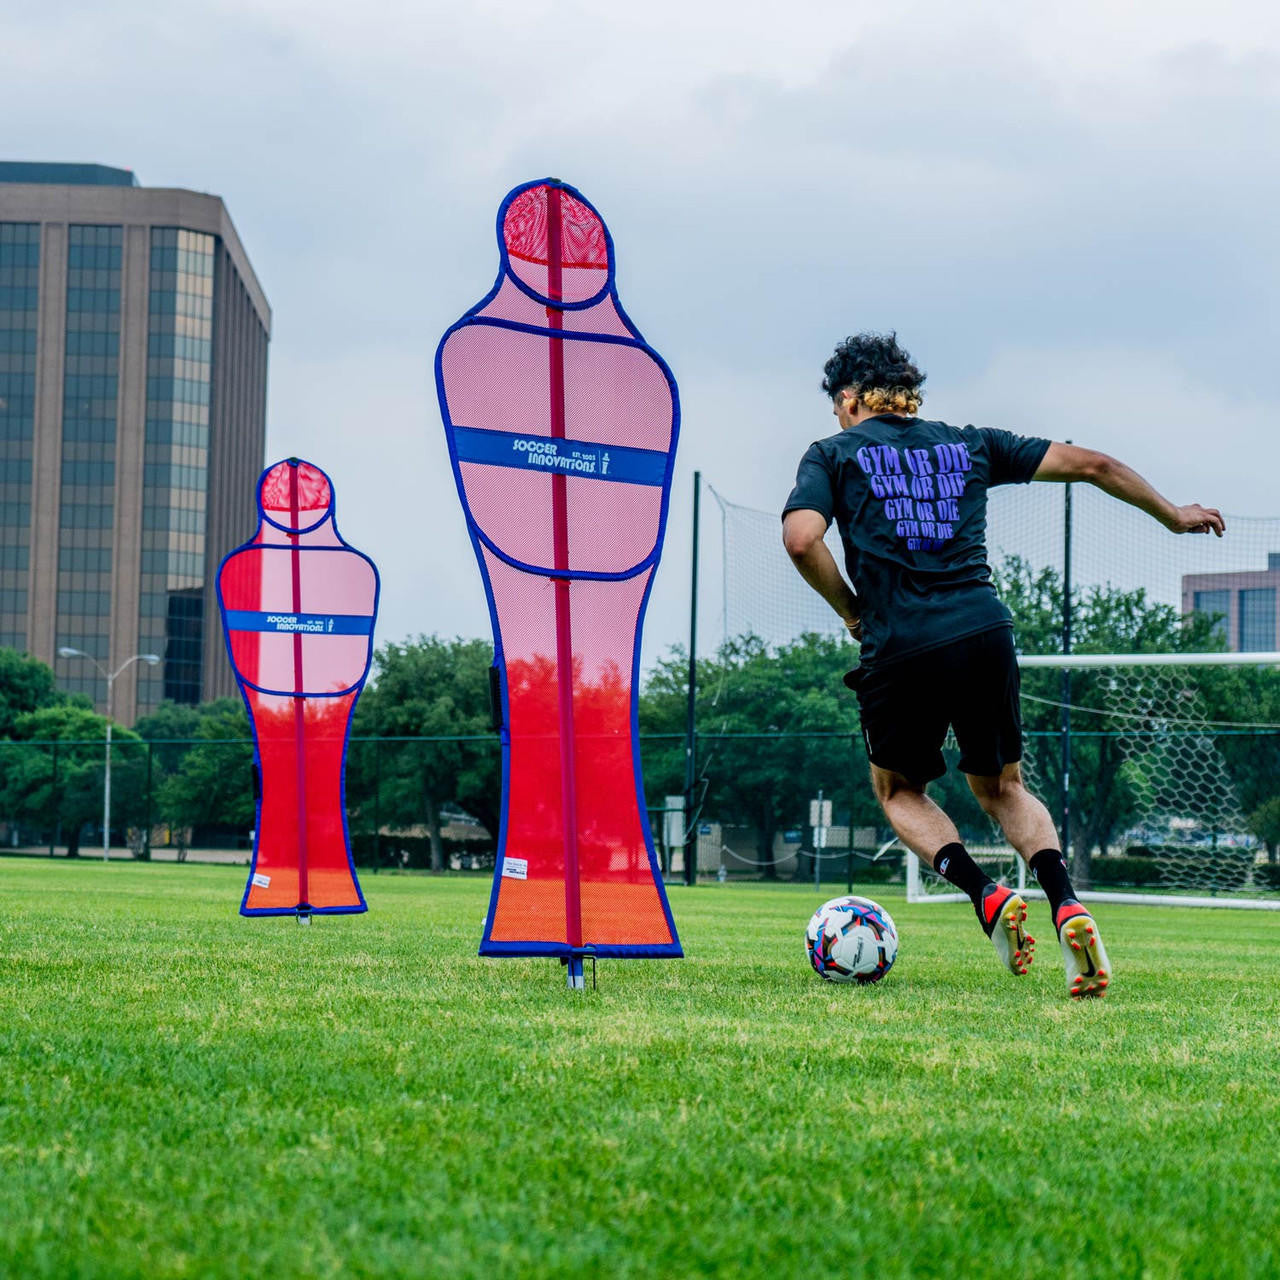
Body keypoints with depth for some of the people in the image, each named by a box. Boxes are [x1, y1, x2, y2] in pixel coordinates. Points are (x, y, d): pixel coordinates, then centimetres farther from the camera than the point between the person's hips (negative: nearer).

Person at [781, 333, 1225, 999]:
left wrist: (851, 610, 7)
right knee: (1001, 787, 21)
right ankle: (1066, 906, -5)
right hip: (985, 632, 3)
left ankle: (986, 895, -5)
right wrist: (1174, 515, 33)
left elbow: (801, 539, -9)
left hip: (899, 646, -3)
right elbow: (1092, 464, 20)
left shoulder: (834, 453, 10)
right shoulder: (970, 444, 19)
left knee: (898, 790, 21)